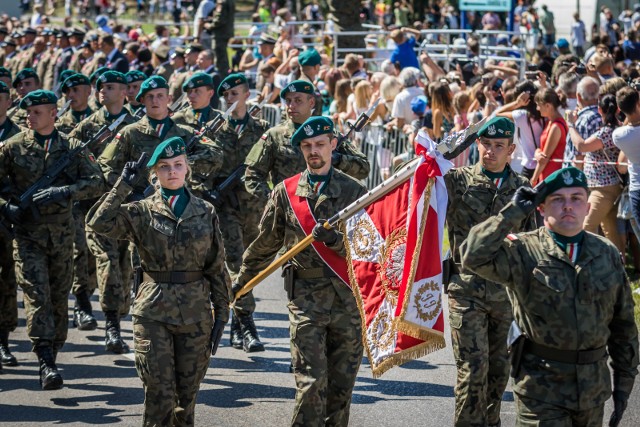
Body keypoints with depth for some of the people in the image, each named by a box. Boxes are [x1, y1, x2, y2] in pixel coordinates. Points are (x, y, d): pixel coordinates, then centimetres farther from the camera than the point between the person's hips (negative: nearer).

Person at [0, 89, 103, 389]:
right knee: (38, 296, -14)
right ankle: (46, 364, -18)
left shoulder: (72, 148, 5)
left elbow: (96, 183, -3)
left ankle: (52, 356, 22)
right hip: (27, 234, -2)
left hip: (62, 235, 2)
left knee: (59, 299, 8)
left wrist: (63, 192, -17)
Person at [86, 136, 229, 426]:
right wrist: (124, 186, -15)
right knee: (160, 395, -5)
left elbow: (217, 268, 7)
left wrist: (221, 314, 4)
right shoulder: (142, 212, 0)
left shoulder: (205, 213, 6)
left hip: (195, 313, 2)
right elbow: (99, 222, -17)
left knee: (187, 394, 9)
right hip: (153, 312, -2)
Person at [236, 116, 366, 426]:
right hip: (306, 298, -1)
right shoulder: (285, 192, 5)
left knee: (342, 383, 7)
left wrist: (334, 240, -18)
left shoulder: (354, 190, 4)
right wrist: (242, 280, 21)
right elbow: (265, 243, 15)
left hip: (348, 297, 1)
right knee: (311, 383, -10)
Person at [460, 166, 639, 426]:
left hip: (593, 388, 5)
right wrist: (513, 212, -21)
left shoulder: (607, 254, 6)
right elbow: (474, 257, -27)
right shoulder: (524, 252, -8)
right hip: (541, 387, -4)